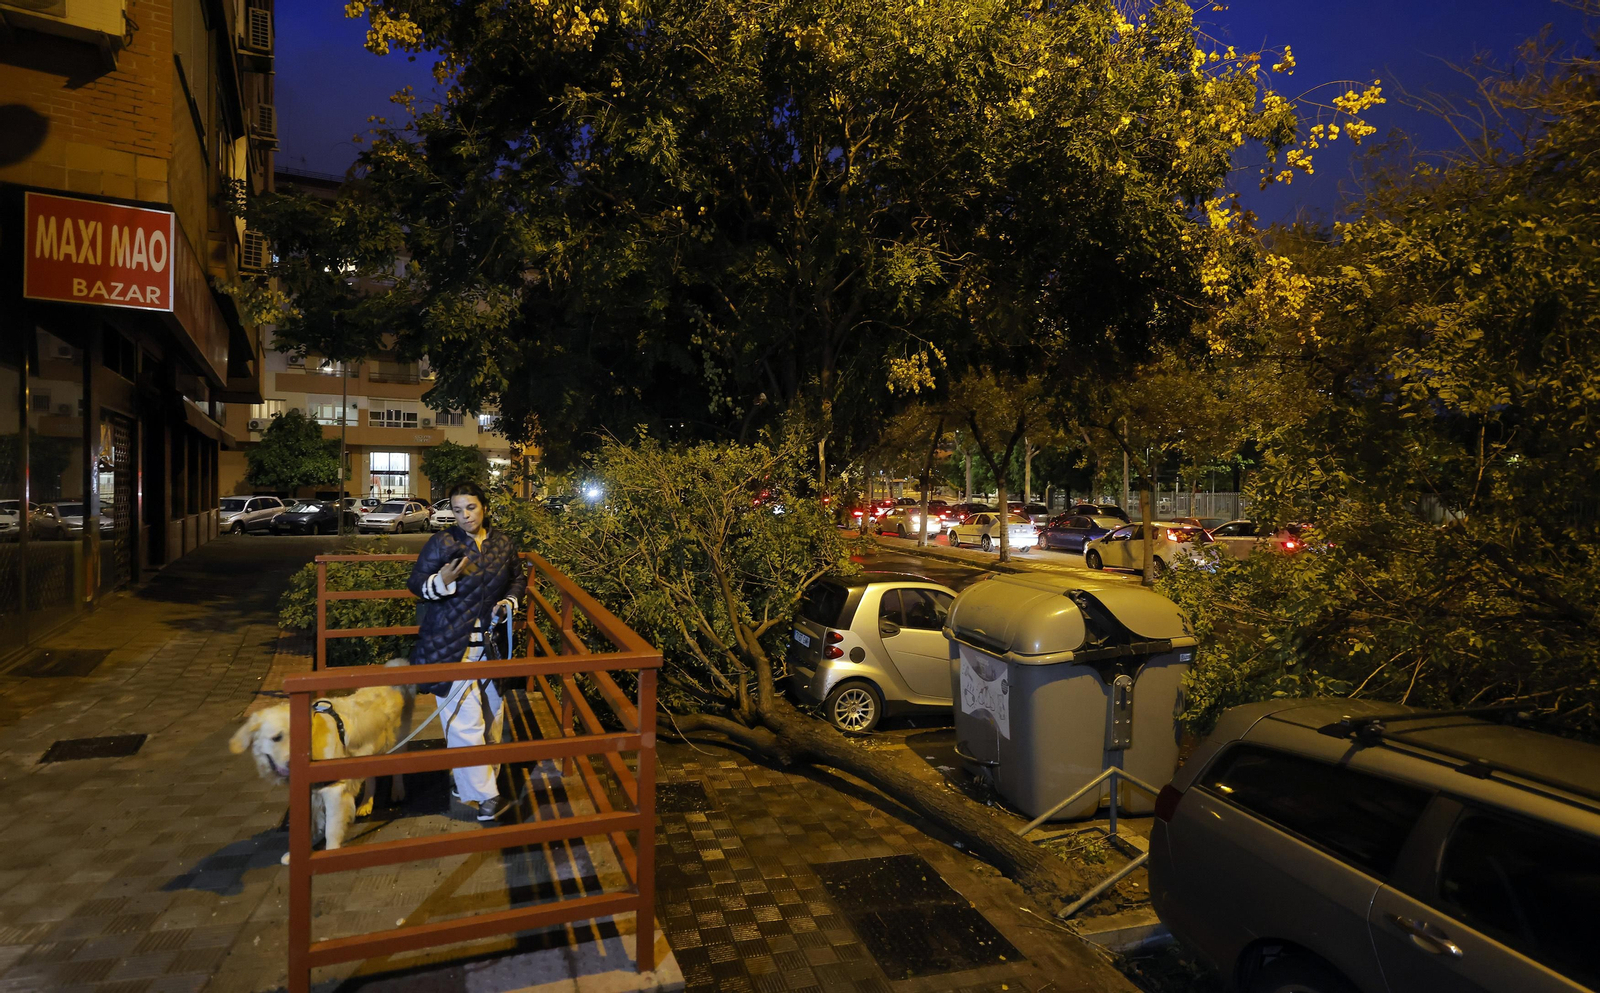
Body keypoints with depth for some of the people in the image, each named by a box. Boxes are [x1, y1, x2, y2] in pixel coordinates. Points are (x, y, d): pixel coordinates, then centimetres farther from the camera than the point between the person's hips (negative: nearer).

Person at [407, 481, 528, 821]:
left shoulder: (503, 544, 6)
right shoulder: (441, 543, -6)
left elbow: (518, 579, 19)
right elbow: (416, 583, -3)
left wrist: (510, 601, 0)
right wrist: (442, 581, -23)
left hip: (491, 643, 5)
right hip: (450, 644, -5)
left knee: (490, 712, 12)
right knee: (465, 719, -9)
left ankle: (464, 778, 32)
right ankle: (484, 795, -2)